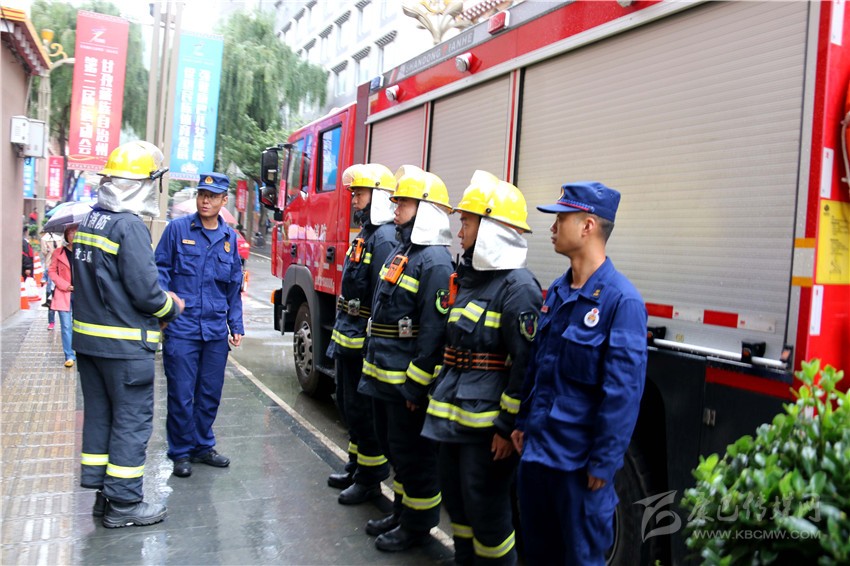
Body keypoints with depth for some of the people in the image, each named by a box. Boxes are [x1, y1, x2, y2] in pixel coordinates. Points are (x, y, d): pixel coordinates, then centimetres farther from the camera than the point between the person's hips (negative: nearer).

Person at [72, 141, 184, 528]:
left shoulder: (89, 221, 9)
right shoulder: (130, 226, -19)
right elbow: (145, 292, -22)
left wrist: (160, 299, 10)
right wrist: (172, 308, -1)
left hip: (88, 336, 9)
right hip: (125, 344, -9)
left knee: (99, 414, 17)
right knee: (132, 419, 3)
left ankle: (102, 491, 28)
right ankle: (123, 504, 12)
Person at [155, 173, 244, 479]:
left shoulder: (229, 237, 11)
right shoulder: (178, 228, -1)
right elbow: (160, 268, -1)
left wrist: (236, 325, 13)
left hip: (216, 330, 4)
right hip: (181, 328, -4)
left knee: (210, 393, 13)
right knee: (181, 394, 2)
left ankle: (203, 445, 29)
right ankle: (181, 452, 19)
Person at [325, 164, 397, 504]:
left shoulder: (385, 239, -18)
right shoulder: (365, 234, 14)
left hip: (364, 343, -10)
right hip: (348, 339, 10)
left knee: (363, 410, 1)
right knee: (347, 405, 19)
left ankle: (370, 479, 15)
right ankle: (356, 465, 35)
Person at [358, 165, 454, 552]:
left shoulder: (435, 262, -19)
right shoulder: (400, 252, 12)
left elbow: (433, 332, -22)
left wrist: (416, 386, -21)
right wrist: (372, 363, 18)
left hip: (407, 380, -9)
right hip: (382, 374, 10)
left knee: (412, 453, 5)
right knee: (392, 445, 20)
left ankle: (418, 525, 22)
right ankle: (402, 511, 37)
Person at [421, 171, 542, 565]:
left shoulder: (517, 286, -17)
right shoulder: (469, 277, 12)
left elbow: (526, 365, -19)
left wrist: (508, 426, -18)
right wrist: (442, 393, 21)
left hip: (487, 422, -9)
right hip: (454, 414, 9)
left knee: (486, 504, 4)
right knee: (454, 495, 20)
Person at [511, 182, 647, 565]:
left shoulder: (621, 300, -19)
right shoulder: (557, 291, 7)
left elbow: (623, 392, -19)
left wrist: (604, 463, -17)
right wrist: (523, 422, 14)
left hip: (579, 459, -8)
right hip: (536, 447, 8)